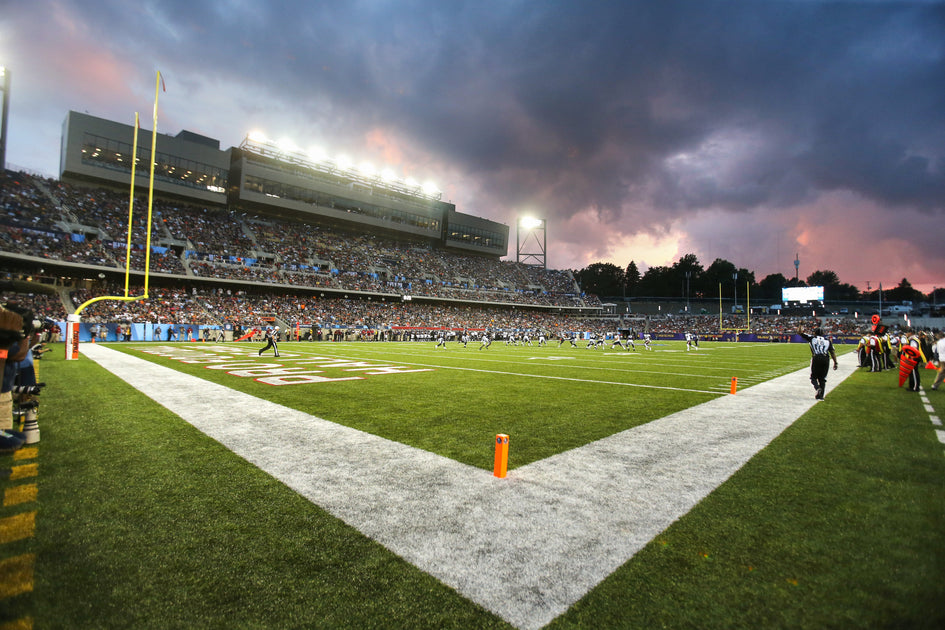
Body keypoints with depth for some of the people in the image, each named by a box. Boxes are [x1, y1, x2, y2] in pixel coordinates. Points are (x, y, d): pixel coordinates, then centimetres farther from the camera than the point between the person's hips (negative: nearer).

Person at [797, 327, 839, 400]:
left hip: (816, 358, -3)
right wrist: (835, 363, 11)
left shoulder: (812, 338, 10)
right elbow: (832, 352, 10)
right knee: (822, 378, 11)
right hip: (826, 359, 3)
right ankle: (820, 395, 10)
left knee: (813, 377, 8)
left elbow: (799, 333, 17)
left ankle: (818, 388, -20)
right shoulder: (827, 340, 16)